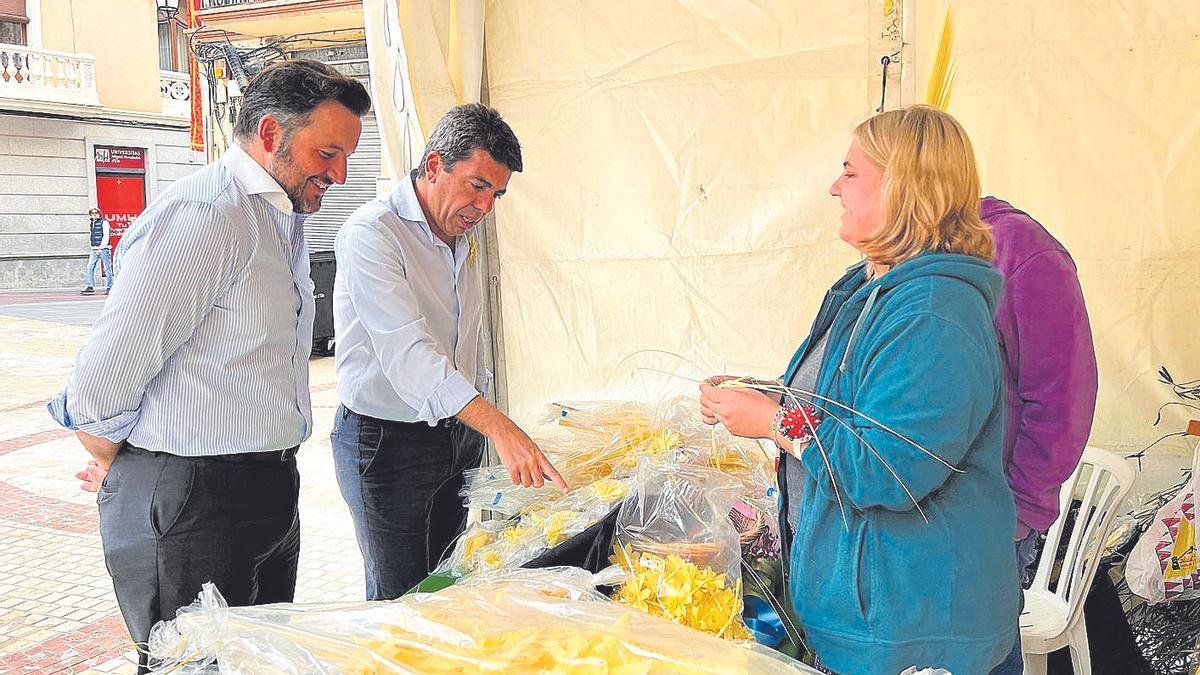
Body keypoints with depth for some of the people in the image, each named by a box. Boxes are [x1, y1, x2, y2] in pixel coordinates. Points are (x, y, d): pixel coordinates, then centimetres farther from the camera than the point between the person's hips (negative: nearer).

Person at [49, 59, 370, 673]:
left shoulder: (285, 218, 13)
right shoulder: (202, 216, -19)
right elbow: (97, 388, -19)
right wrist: (121, 474, 0)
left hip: (270, 494, 9)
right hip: (190, 505, -9)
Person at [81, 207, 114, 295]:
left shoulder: (104, 222, -4)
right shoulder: (91, 223, 16)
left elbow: (106, 236, -12)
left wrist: (101, 248, -17)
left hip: (104, 249, -7)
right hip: (94, 250, 7)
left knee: (107, 269, -3)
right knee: (90, 267, -1)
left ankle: (109, 287, 2)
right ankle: (90, 287, 0)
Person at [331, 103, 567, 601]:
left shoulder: (464, 232, 8)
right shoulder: (372, 233, -19)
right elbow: (406, 352, -32)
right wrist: (499, 427, -41)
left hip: (459, 436, 7)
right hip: (387, 442, -7)